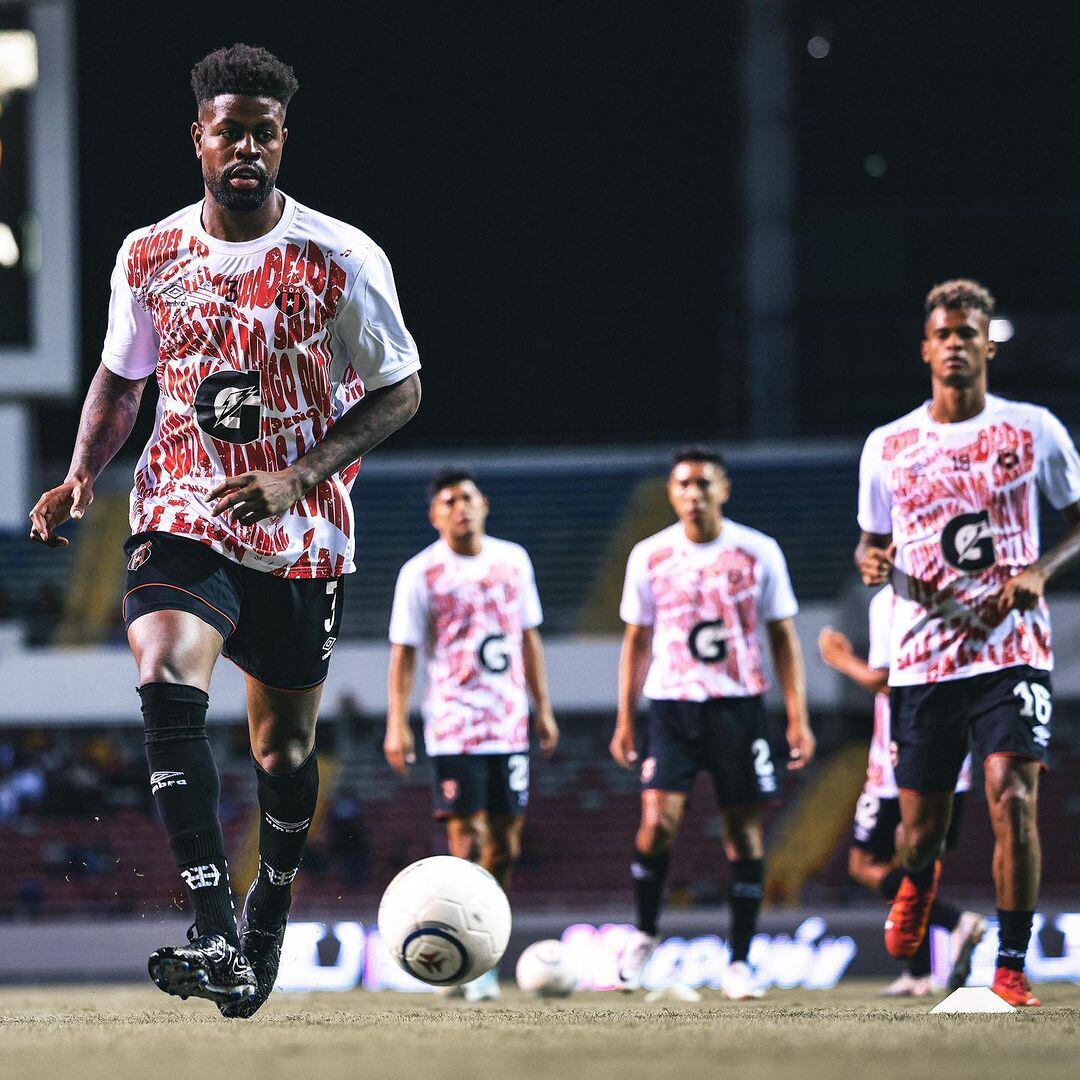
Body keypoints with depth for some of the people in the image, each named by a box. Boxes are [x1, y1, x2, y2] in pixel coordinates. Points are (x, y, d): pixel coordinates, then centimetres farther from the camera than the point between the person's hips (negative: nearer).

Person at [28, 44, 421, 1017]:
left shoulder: (340, 260, -9)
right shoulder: (149, 257, 1)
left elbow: (400, 390, -3)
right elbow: (121, 377, 16)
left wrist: (299, 477, -16)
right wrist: (81, 480, -1)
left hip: (301, 536, -1)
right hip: (182, 521, 1)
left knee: (285, 745, 11)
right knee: (167, 685, -26)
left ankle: (269, 912, 41)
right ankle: (215, 938, -31)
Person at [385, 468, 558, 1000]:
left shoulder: (512, 560, 9)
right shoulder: (420, 573, -4)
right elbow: (403, 652, -5)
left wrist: (543, 708, 14)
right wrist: (396, 725, -13)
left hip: (509, 724, 5)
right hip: (453, 728, -5)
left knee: (505, 838, 7)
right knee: (465, 836, -11)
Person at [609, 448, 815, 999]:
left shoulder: (758, 552, 0)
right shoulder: (649, 556, 3)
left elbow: (784, 637, 4)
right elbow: (637, 641, 11)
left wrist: (797, 718, -3)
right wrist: (625, 719, 7)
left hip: (739, 704, 0)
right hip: (672, 703, 0)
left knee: (744, 830, 0)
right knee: (658, 821, -14)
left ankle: (739, 962, 9)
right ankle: (643, 934, 9)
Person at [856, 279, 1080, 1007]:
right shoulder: (888, 447, 8)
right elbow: (873, 541, 19)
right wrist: (873, 562, -5)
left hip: (1012, 649, -2)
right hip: (922, 658, 2)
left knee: (1012, 797, -19)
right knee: (922, 822, 6)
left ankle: (1012, 966, -11)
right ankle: (918, 883, 45)